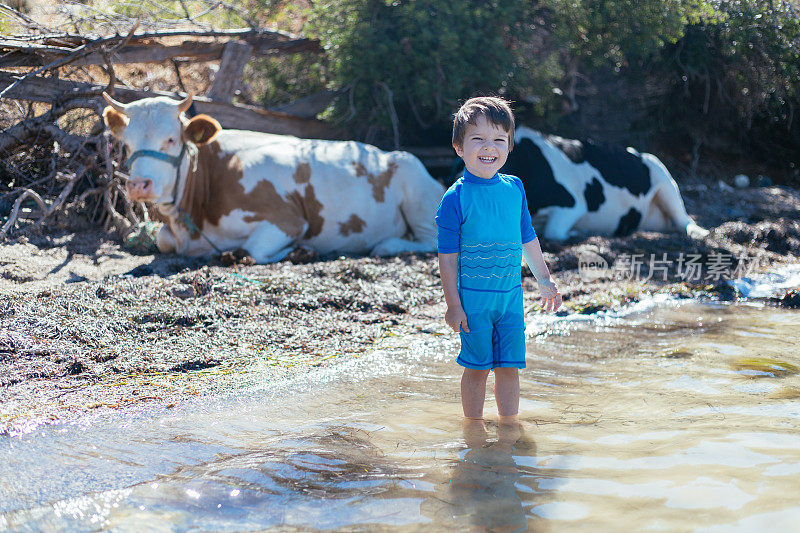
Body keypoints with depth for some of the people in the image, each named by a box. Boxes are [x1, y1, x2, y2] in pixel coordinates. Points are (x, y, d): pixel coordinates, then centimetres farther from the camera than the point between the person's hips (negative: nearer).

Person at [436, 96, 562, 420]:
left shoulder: (514, 189, 4)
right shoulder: (455, 198, -11)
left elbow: (527, 239, 16)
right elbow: (448, 256, -9)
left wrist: (544, 280, 20)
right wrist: (453, 305, -10)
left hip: (511, 295, 4)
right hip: (473, 297, -4)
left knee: (509, 366, 9)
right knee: (477, 367, 5)